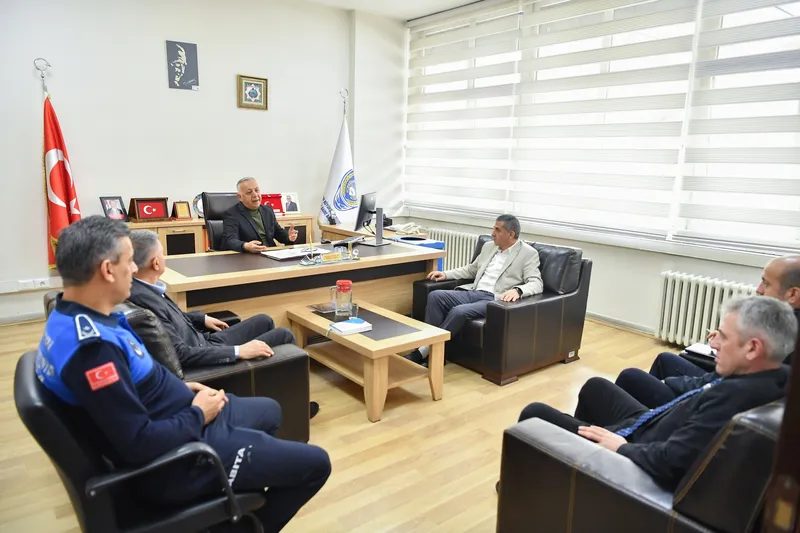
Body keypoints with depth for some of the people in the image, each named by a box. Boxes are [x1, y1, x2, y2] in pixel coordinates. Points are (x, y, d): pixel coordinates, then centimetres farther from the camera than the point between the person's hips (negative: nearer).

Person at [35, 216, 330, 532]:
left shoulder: (72, 317, 1)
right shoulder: (91, 346, -32)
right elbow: (140, 443, -31)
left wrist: (180, 389, 5)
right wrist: (198, 414, -15)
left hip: (177, 416, 10)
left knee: (269, 410, 29)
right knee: (315, 464, -4)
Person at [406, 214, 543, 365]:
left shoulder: (529, 253, 0)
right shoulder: (488, 247, 19)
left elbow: (536, 283, -10)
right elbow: (471, 270, 30)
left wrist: (517, 290, -31)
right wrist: (446, 274, 15)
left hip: (494, 300, -7)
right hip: (473, 292, 7)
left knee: (459, 312, -33)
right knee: (435, 296, -18)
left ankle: (427, 350, -19)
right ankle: (430, 342, -20)